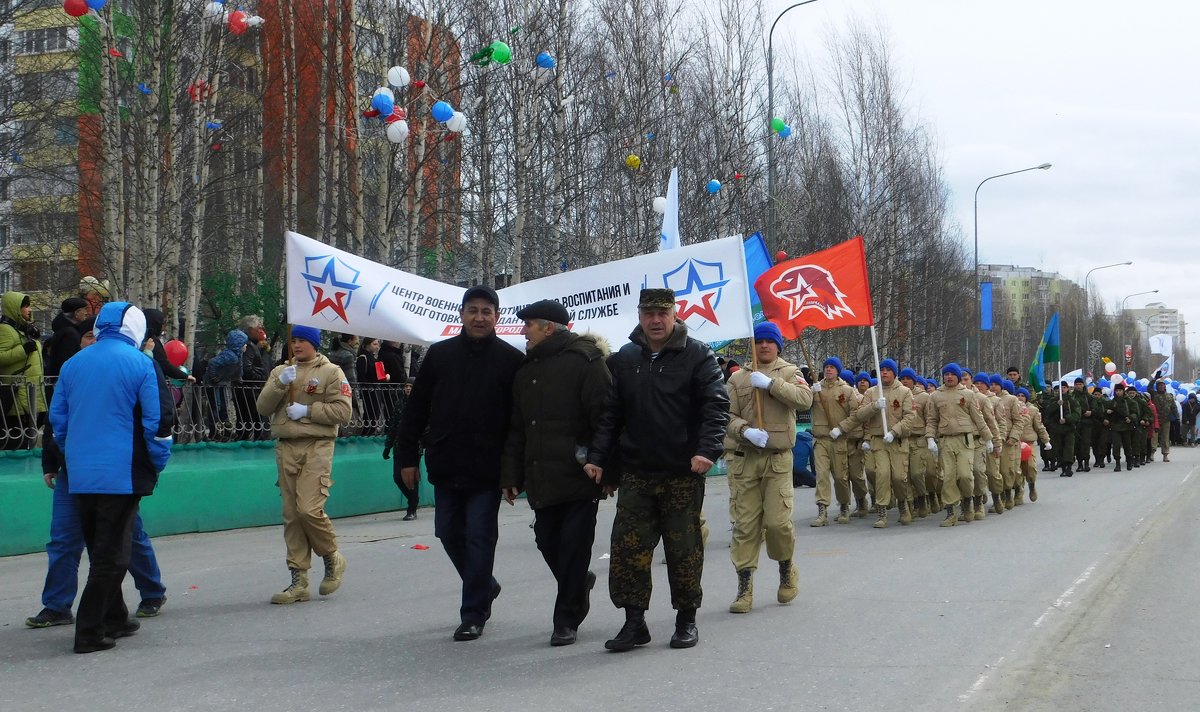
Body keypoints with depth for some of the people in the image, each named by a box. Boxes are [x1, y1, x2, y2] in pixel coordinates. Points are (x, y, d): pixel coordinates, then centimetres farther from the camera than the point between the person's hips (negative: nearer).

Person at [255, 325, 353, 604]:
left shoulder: (331, 372, 3)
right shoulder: (280, 371, 17)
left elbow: (342, 411, -7)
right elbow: (262, 407, 7)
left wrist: (307, 410, -12)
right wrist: (280, 383, -7)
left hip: (316, 447, -5)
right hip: (286, 448, 5)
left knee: (310, 509, -16)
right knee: (291, 515, 4)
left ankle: (333, 559, 10)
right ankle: (299, 582, 8)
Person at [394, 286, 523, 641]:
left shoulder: (511, 360, -2)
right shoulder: (439, 354, 6)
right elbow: (416, 410, 9)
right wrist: (408, 456, 5)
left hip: (487, 470, -4)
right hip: (445, 466, 4)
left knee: (479, 537, -2)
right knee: (450, 533, 12)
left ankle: (473, 614, 8)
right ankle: (484, 587, 35)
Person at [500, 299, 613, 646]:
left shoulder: (585, 361, -7)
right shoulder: (526, 370, 17)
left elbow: (604, 419, -12)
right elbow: (516, 430, 19)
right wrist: (511, 475, 14)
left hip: (580, 477, -7)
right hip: (542, 480, 7)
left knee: (573, 547, -2)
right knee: (548, 542, 9)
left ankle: (567, 620, 7)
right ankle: (579, 584, 35)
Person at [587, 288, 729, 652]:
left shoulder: (697, 355, 0)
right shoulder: (624, 359, 11)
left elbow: (716, 406, -8)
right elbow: (610, 414, 12)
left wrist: (707, 449, -22)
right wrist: (597, 456, 2)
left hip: (683, 473, -3)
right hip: (635, 473, 3)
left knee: (684, 549, 4)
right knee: (628, 547, -1)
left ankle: (686, 619, 18)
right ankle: (634, 621, 7)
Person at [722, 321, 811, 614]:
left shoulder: (789, 373, 8)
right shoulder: (738, 378, 11)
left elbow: (805, 399, -11)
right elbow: (727, 415, 2)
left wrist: (770, 383, -17)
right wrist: (746, 431, -17)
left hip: (778, 458, -1)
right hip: (743, 458, 1)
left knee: (778, 521, -6)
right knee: (745, 524, 1)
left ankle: (787, 569, 22)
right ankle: (745, 587, 7)